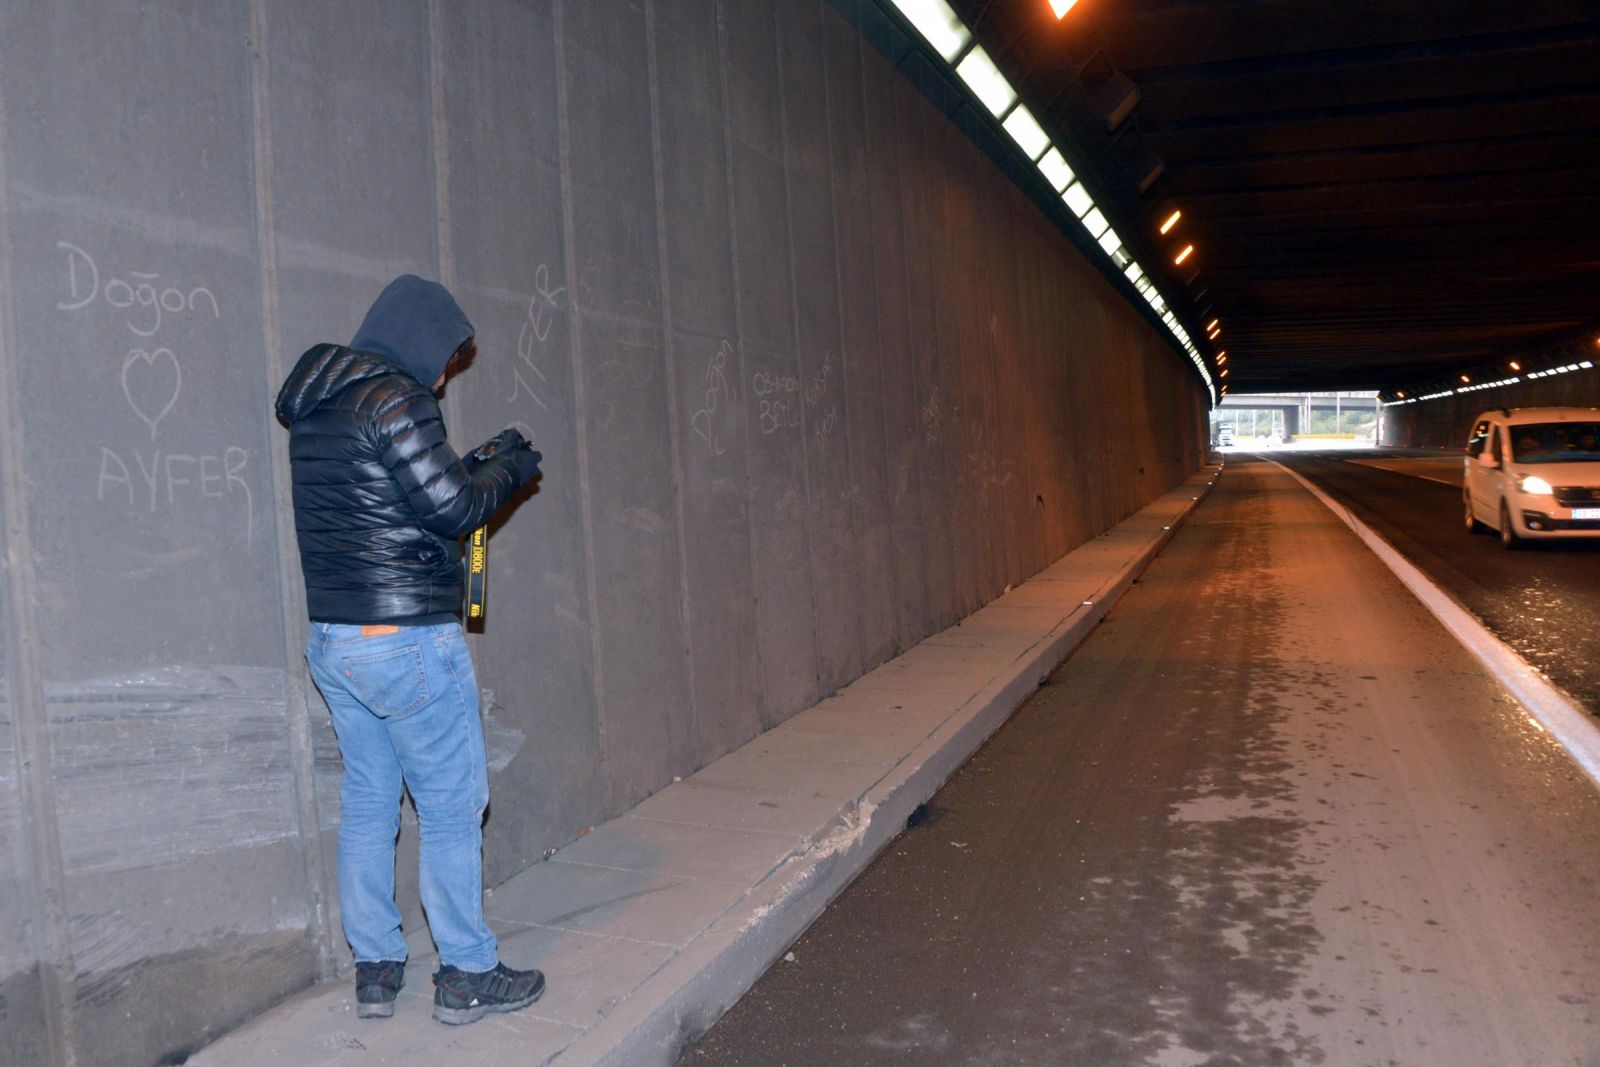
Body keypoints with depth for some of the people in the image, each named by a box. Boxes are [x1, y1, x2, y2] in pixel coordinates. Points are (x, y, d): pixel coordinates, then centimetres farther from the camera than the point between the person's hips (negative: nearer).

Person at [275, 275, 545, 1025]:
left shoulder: (315, 411, 14)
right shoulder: (396, 401, -14)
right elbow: (451, 508, -16)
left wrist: (477, 463, 14)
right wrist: (510, 469, 1)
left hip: (331, 641, 9)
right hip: (407, 642, -9)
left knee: (367, 803, 15)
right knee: (451, 807, 2)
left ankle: (374, 971, 22)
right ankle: (467, 976, 11)